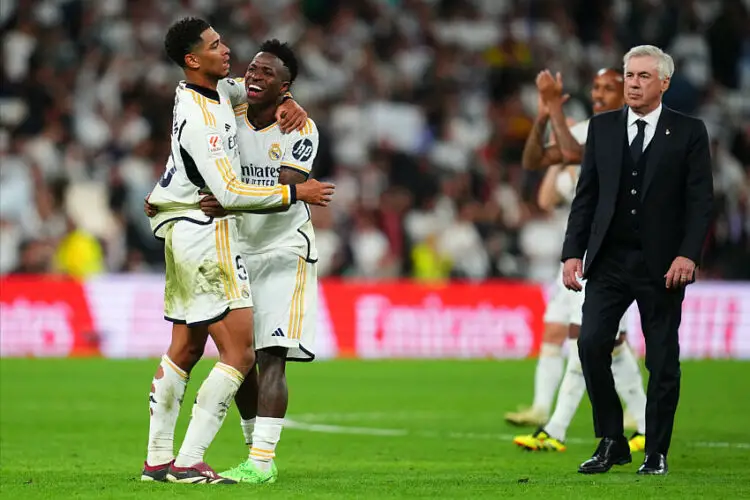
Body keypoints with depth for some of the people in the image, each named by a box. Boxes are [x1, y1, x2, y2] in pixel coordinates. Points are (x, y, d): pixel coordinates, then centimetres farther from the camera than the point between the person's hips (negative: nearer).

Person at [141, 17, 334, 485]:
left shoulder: (215, 90, 8)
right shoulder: (201, 119, -21)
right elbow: (230, 192, -23)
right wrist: (296, 193, -16)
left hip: (185, 233, 10)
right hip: (206, 233, -10)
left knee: (184, 348, 15)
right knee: (240, 353, -10)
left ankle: (157, 459, 19)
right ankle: (188, 462, -12)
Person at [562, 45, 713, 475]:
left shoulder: (689, 132, 0)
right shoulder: (603, 128, 9)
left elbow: (701, 200, -3)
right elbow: (587, 195, 10)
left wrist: (688, 255, -15)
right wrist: (573, 252, 1)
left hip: (661, 264, -2)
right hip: (609, 259, 2)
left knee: (663, 359, 1)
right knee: (592, 343, -10)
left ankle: (657, 452, 12)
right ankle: (612, 443, 3)